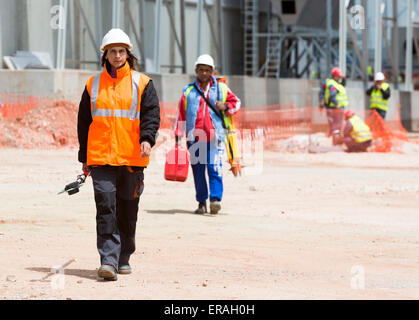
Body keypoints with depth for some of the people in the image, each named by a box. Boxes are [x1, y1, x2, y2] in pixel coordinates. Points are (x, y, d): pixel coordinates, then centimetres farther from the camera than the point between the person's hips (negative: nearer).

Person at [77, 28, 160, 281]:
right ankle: (108, 260, -17)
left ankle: (123, 258, 23)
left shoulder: (142, 84, 6)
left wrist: (147, 139, -22)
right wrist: (84, 157, 12)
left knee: (128, 211, 7)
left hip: (132, 159, 0)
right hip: (101, 158, 0)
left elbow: (152, 115, -3)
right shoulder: (93, 85, 11)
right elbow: (84, 122, 15)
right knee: (106, 208, -12)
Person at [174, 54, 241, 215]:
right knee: (198, 171, 3)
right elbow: (181, 115, 11)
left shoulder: (221, 89, 11)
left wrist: (225, 107, -3)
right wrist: (178, 136, 6)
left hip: (215, 136, -1)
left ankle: (215, 199, -19)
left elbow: (236, 102, 20)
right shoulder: (188, 91, 11)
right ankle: (201, 203, 10)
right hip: (194, 138, 1)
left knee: (215, 168, -14)